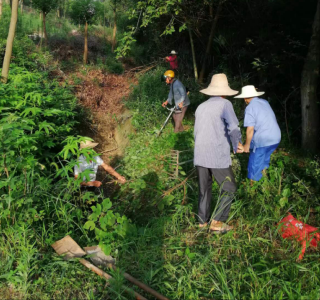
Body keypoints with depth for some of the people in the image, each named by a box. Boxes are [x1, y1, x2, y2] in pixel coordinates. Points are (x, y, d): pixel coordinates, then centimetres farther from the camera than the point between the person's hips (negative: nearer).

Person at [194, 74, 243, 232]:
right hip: (218, 157, -6)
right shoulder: (225, 104, -5)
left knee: (204, 188, 18)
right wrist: (237, 146, 4)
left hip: (199, 156, 6)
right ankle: (217, 221, 4)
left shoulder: (200, 107, 12)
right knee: (229, 189, 8)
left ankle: (202, 220, 25)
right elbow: (234, 129, -14)